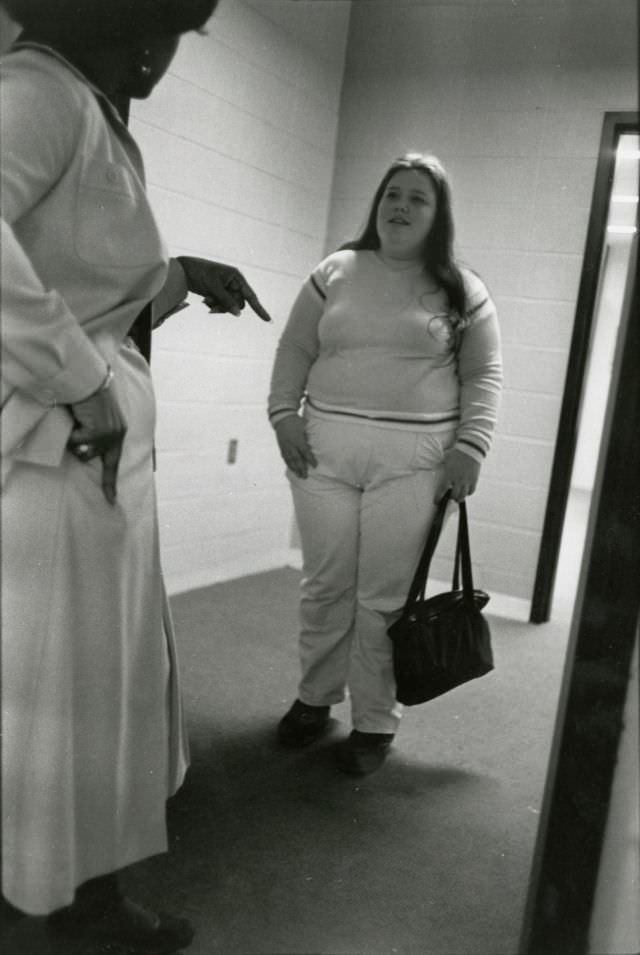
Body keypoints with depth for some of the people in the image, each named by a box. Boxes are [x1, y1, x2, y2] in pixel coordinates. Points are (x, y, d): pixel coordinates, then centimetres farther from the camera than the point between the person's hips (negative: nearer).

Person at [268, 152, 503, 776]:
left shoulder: (462, 290, 5)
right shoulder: (334, 273, 10)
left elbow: (482, 375, 4)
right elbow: (295, 350, 12)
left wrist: (470, 447, -6)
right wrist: (285, 415, -1)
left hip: (412, 461, -2)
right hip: (324, 451, 2)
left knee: (385, 597, 0)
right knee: (325, 586, 8)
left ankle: (375, 722, 14)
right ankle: (315, 698, 26)